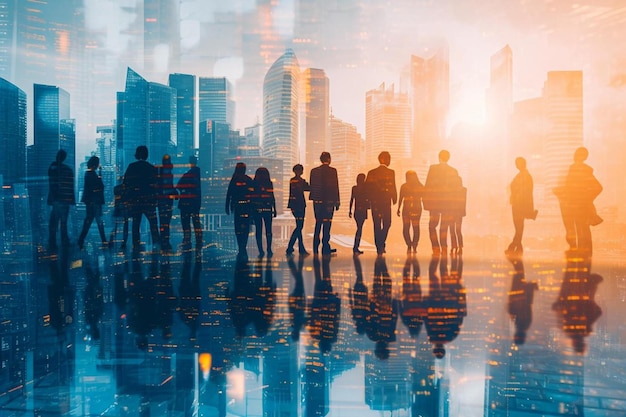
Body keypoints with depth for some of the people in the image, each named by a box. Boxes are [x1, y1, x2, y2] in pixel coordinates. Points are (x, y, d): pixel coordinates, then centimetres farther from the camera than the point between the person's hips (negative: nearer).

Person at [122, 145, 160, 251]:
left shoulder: (131, 167, 4)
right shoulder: (151, 168, 0)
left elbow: (125, 184, 3)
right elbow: (155, 185, -2)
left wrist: (127, 198, 8)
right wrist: (155, 197, 4)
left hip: (134, 199, 2)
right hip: (148, 199, -2)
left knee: (136, 222, 8)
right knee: (153, 221, 3)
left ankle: (136, 245, 6)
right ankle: (156, 242, -8)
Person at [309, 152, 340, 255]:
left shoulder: (314, 171, 6)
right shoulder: (332, 171, -7)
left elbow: (311, 186, 8)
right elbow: (335, 187, -8)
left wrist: (315, 197, 15)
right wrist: (337, 202, -3)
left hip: (317, 201, 5)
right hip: (329, 200, -5)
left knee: (318, 224, 13)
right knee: (327, 224, -1)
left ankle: (316, 248, 15)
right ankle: (325, 248, -2)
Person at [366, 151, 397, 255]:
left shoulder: (372, 172, 4)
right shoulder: (391, 172, -5)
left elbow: (367, 186, 0)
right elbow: (392, 187, -9)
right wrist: (394, 199, 1)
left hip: (375, 202, 3)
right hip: (386, 201, -3)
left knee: (377, 225, 8)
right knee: (386, 224, 9)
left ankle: (379, 247, 8)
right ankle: (381, 244, -7)